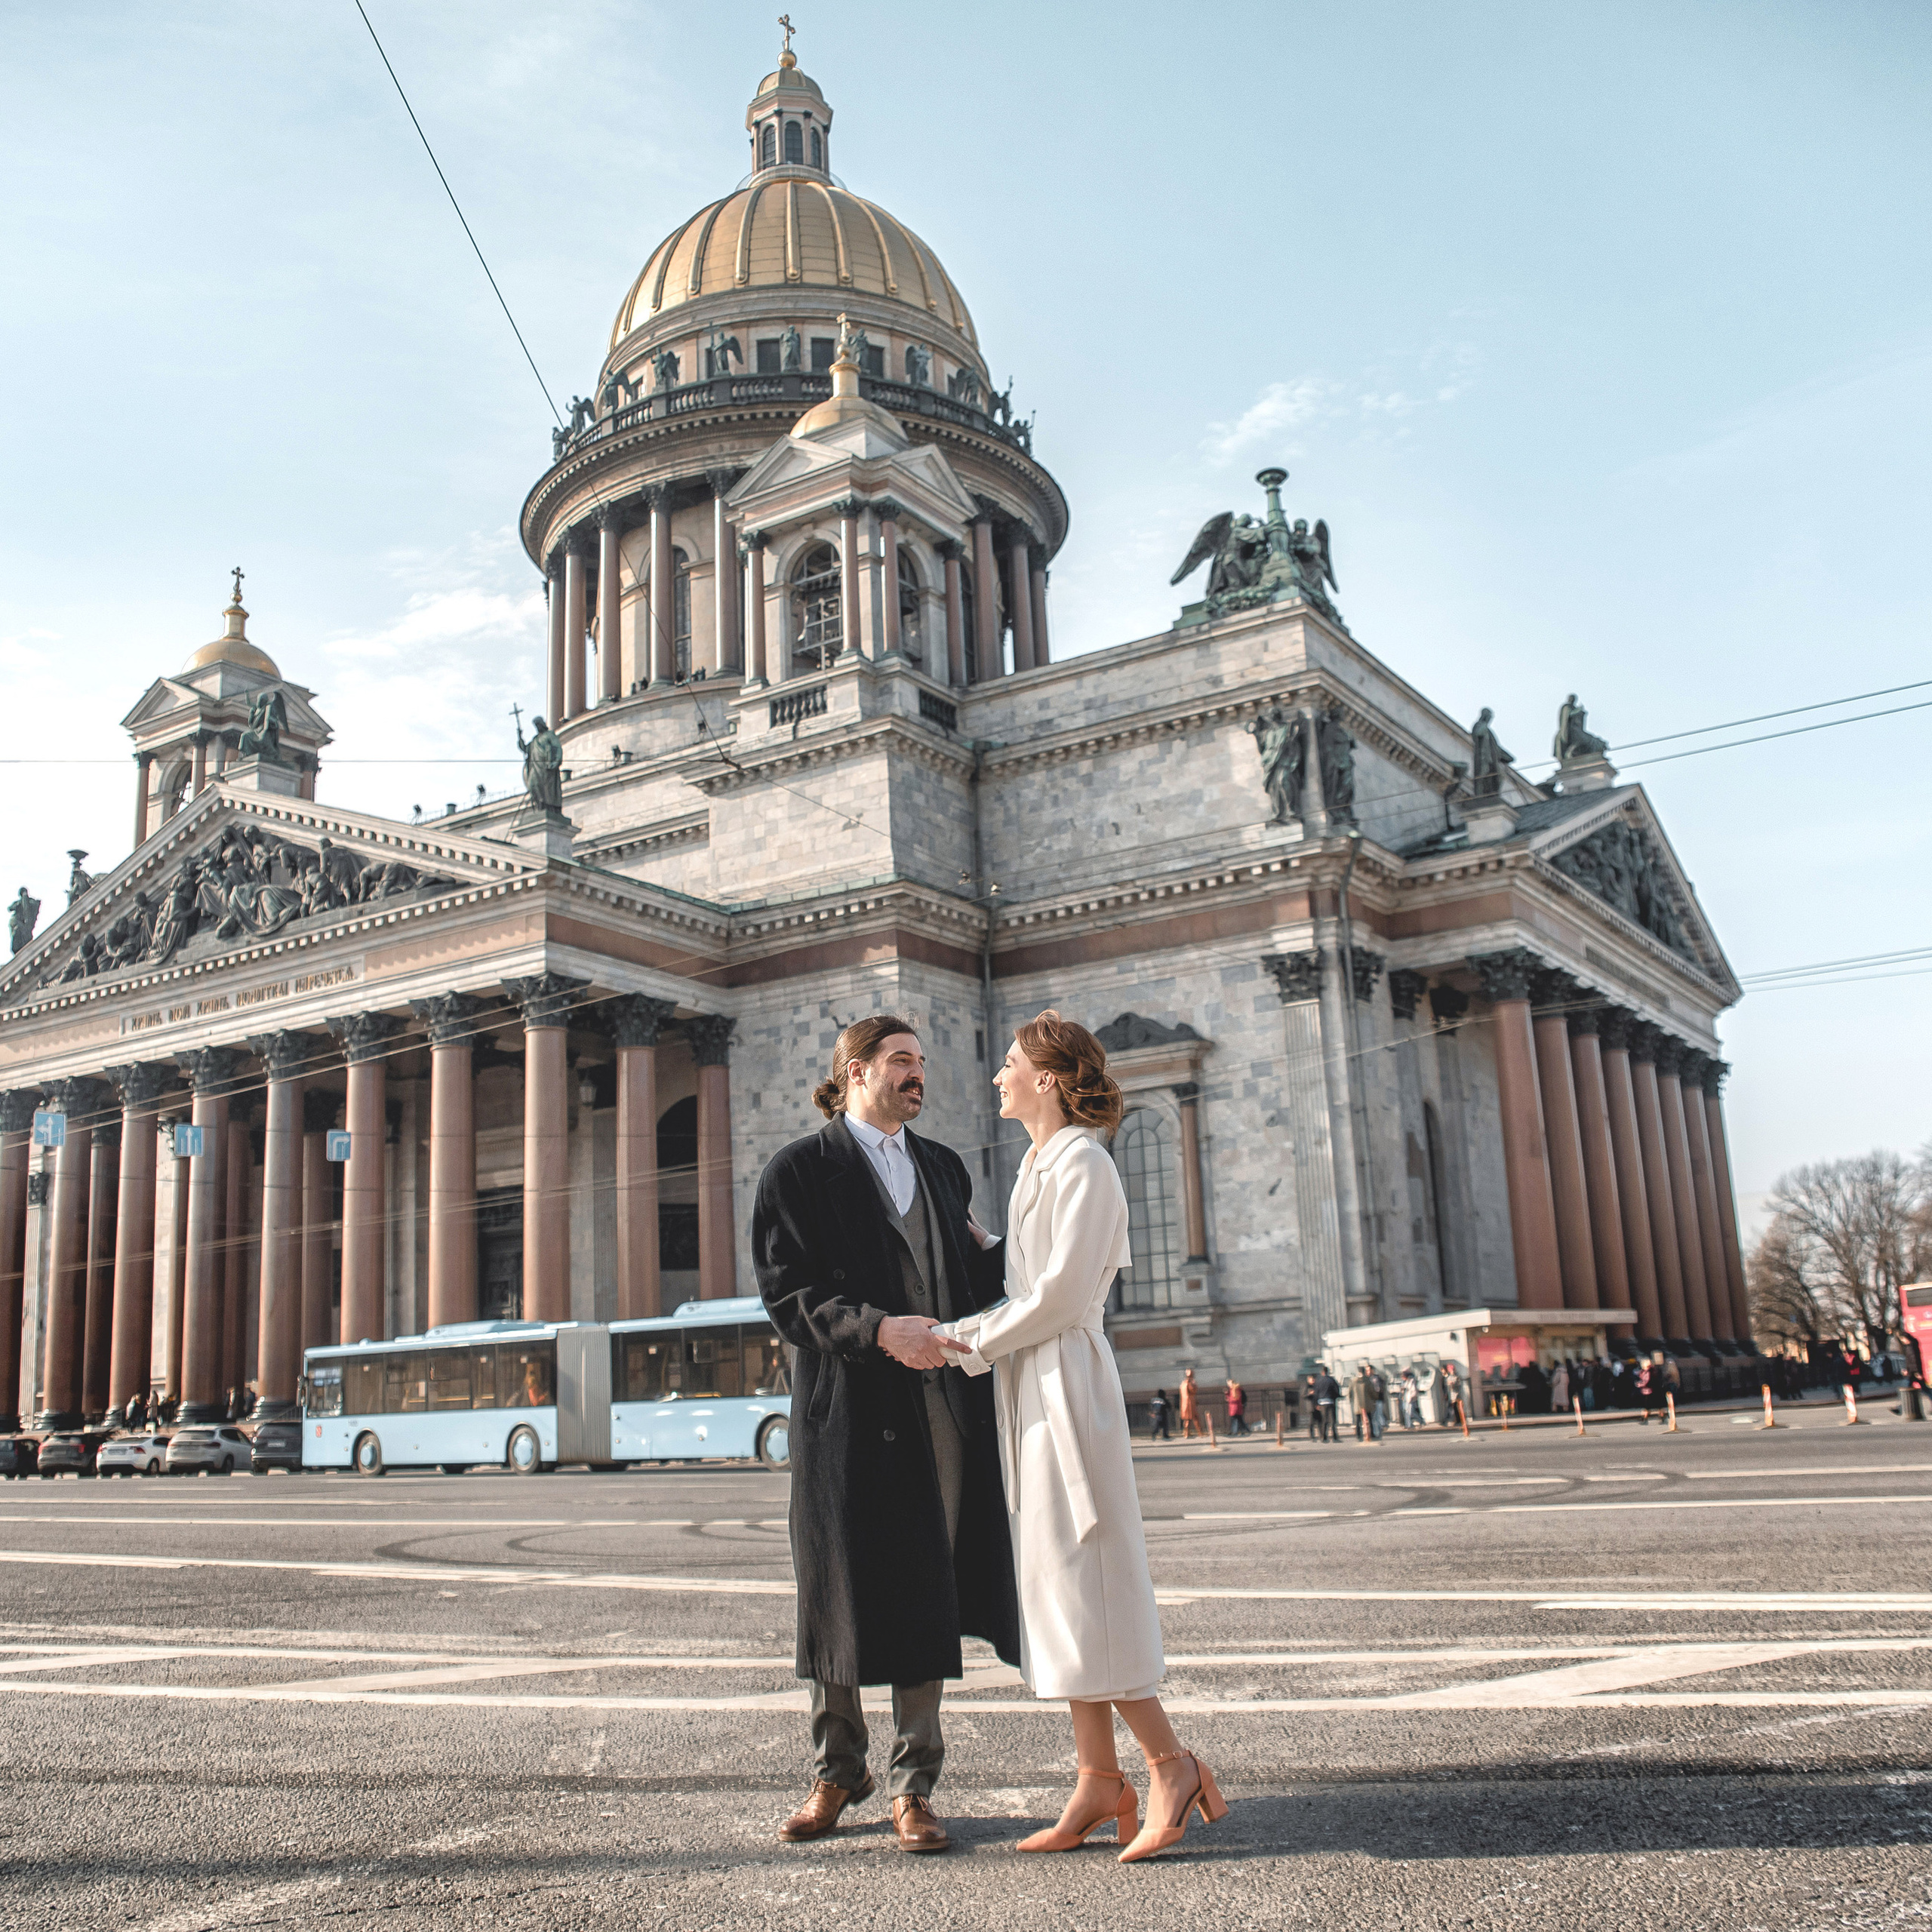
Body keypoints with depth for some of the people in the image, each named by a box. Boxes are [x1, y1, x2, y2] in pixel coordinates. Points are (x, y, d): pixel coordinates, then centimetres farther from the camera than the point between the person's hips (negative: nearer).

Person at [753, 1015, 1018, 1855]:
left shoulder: (942, 1167, 18)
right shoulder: (798, 1171, 2)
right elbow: (788, 1293, -8)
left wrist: (1006, 1252, 1)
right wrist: (877, 1329, -21)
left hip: (941, 1405, 4)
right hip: (848, 1408, -3)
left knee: (927, 1595, 4)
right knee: (839, 1591, 6)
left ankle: (912, 1784, 16)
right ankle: (836, 1771, 25)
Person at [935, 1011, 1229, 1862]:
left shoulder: (1083, 1164, -11)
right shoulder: (1038, 1168, 17)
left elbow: (1061, 1293, -17)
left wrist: (976, 1344, -8)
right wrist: (959, 1331, 10)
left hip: (1066, 1381, -9)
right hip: (1030, 1387, 9)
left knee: (1081, 1583, -7)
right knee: (1055, 1586, 9)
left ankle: (1169, 1762, 4)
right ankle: (1098, 1778, 15)